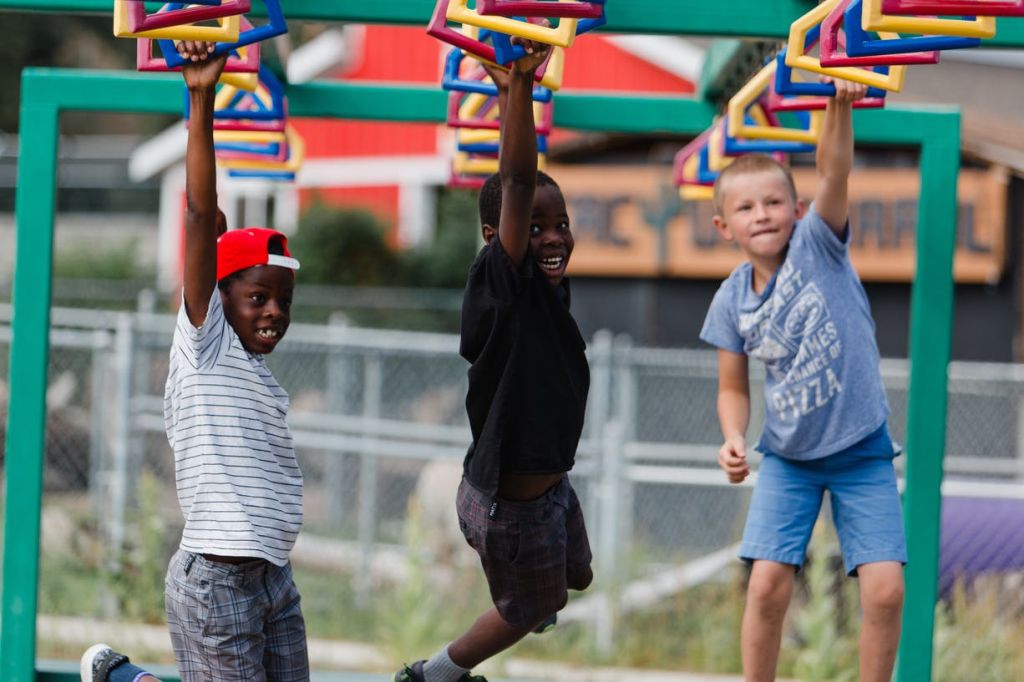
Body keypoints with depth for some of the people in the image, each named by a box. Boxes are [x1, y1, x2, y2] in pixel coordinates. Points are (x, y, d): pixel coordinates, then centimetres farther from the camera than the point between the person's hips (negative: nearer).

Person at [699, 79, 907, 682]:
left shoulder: (818, 247, -9)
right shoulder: (732, 303, -3)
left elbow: (834, 175, -25)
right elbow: (734, 387, 6)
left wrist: (841, 108, -41)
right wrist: (734, 439, -13)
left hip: (861, 450, -2)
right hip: (788, 457, 2)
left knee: (886, 587, -10)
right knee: (768, 584, -9)